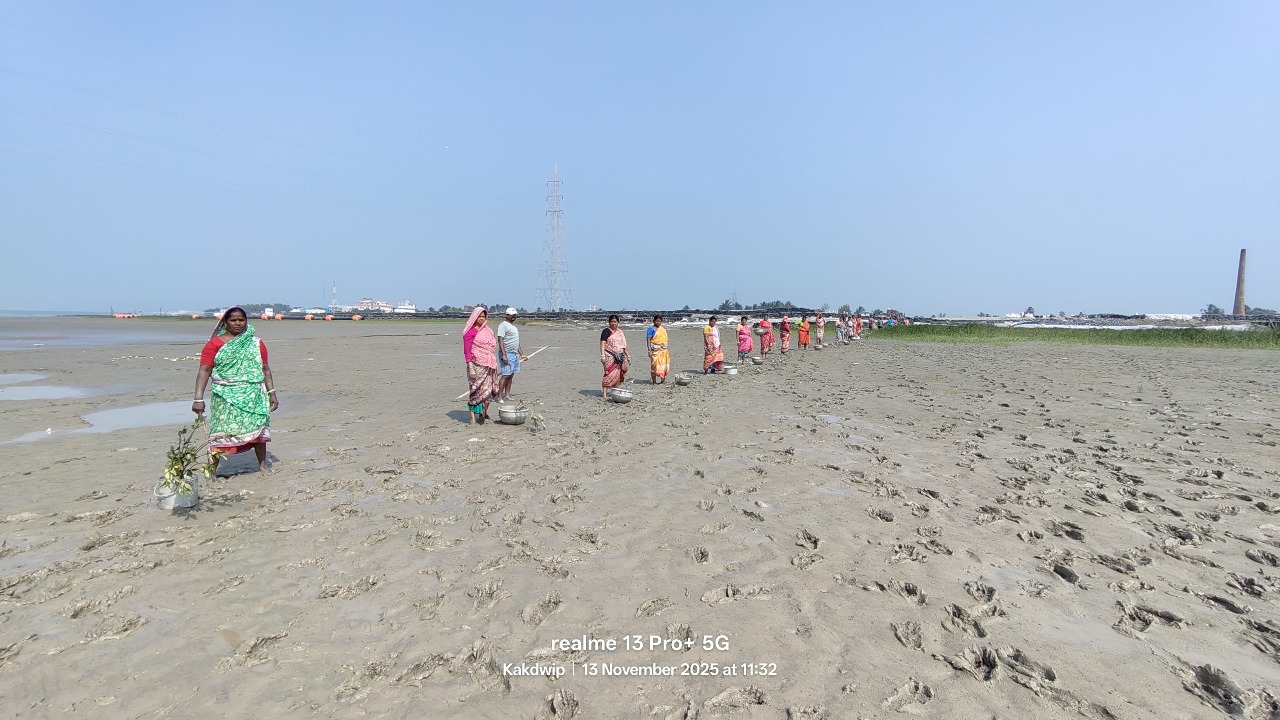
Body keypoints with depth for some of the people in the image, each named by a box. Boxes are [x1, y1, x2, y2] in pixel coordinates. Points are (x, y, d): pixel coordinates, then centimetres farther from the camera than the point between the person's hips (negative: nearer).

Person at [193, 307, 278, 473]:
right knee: (221, 432, -5)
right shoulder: (214, 344, 2)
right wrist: (198, 399, -11)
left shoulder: (256, 343, 10)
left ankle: (263, 466, 18)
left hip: (254, 396, 2)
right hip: (226, 396, -2)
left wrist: (272, 393, 6)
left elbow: (265, 369, 12)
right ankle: (211, 470, 2)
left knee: (258, 428, 6)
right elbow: (204, 371, -4)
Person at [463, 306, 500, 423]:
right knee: (477, 389, -6)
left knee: (488, 390, 9)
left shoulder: (487, 330, 16)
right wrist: (470, 366, -17)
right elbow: (467, 350, -10)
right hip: (477, 365, -7)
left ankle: (483, 413, 20)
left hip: (489, 365, 7)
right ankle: (472, 415, -1)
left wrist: (495, 364, 17)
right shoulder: (470, 332, -6)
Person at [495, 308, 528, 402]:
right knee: (505, 375, -11)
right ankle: (499, 396, -8)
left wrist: (522, 354, 23)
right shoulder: (503, 325, -7)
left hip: (515, 354, 9)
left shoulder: (514, 326, 20)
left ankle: (507, 394, 14)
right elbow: (500, 340, -15)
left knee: (511, 375, 8)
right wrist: (504, 355, -23)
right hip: (507, 354, -9)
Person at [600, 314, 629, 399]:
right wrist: (602, 355, -20)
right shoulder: (606, 331, -2)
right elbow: (602, 344, -10)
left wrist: (627, 355, 20)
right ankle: (604, 394, -14)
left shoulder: (620, 331, 17)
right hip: (610, 357, -6)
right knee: (609, 374, -14)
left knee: (618, 375, 5)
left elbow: (623, 344, 22)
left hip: (619, 357, 6)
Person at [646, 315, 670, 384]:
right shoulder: (651, 329, -4)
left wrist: (666, 349, 18)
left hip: (663, 350, 6)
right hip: (655, 349, -6)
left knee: (663, 365, 3)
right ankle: (654, 381, 0)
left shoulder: (663, 329, 16)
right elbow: (648, 340, -9)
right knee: (654, 365, -5)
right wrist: (649, 350, -17)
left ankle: (663, 379, 13)